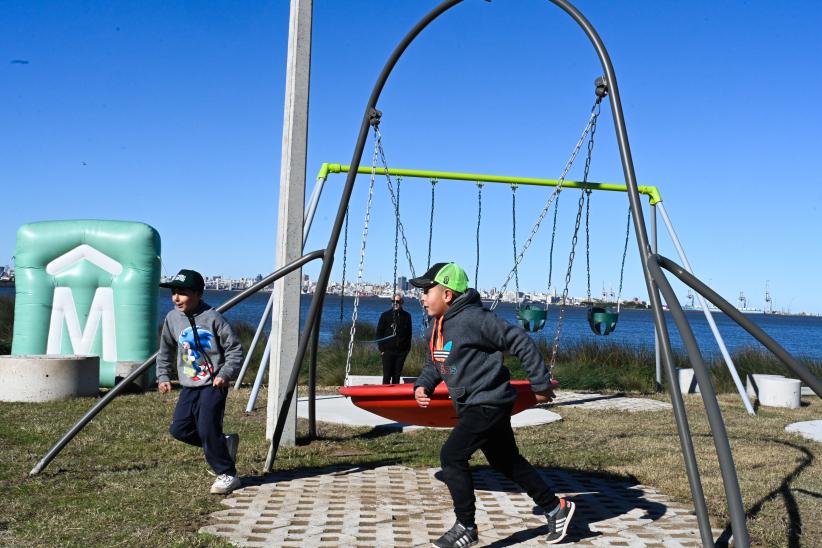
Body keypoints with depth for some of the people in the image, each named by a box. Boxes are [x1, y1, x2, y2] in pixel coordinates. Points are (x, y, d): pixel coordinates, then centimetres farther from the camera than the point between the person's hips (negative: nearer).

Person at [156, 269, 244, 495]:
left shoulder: (213, 318, -12)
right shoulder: (172, 318, 4)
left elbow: (235, 348, -8)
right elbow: (165, 351, 19)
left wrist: (225, 374, -17)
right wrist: (163, 376, 11)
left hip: (213, 385, -7)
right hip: (189, 386, 7)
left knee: (208, 430, -13)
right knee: (179, 429, 1)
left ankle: (227, 474, 4)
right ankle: (224, 443, 21)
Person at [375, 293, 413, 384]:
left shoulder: (406, 316, 7)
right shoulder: (385, 315, 3)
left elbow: (409, 333, 12)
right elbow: (379, 333, 4)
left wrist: (407, 348, 5)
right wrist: (381, 349, -3)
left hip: (401, 351, 2)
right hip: (388, 350, -2)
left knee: (397, 375, 6)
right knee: (387, 375, -3)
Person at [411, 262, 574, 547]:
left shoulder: (473, 319, -20)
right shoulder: (438, 326, 8)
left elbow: (521, 342, -18)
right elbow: (434, 365, 19)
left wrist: (541, 385, -13)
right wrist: (422, 385, -3)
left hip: (489, 403, -10)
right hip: (471, 406, 10)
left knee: (452, 456, -14)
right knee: (507, 462, 17)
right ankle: (556, 508, 31)